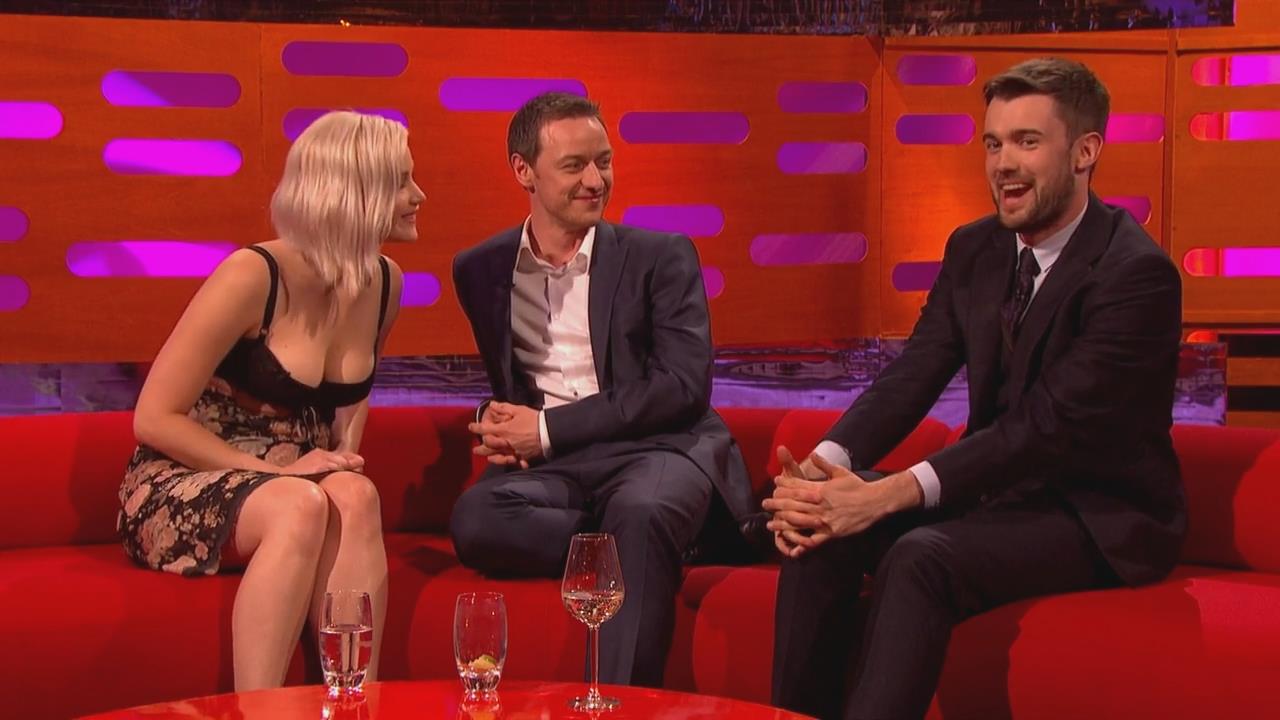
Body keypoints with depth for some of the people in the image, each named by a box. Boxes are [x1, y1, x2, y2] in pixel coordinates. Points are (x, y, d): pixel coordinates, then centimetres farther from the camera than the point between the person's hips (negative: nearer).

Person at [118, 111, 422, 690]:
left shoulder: (384, 284, 4)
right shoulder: (252, 276, -17)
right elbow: (154, 419, -14)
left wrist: (344, 455, 5)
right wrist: (270, 471, -19)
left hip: (293, 481, 5)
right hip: (181, 489, -5)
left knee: (355, 497, -31)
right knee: (301, 505, -37)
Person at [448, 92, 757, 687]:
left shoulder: (661, 257, 5)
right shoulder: (482, 270, 15)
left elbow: (684, 385, -7)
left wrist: (550, 428, -11)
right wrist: (505, 429, -1)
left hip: (656, 446, -2)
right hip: (547, 461, 3)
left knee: (640, 513, -39)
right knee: (473, 522, -32)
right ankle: (654, 548, -21)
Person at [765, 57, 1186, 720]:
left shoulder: (1137, 272, -18)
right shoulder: (973, 249, 6)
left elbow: (1051, 424, -25)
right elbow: (911, 377, -2)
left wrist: (891, 495, -32)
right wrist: (823, 467, -23)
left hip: (1100, 516, -7)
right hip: (1002, 491, 7)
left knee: (921, 558, -31)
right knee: (824, 529, -13)